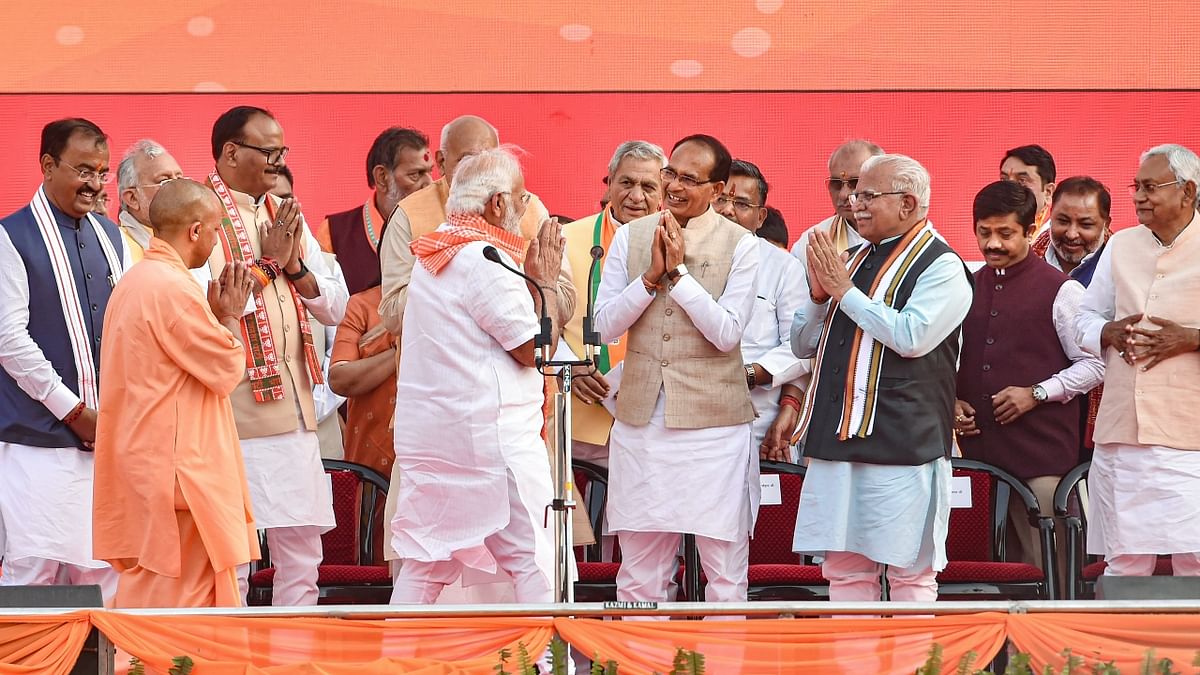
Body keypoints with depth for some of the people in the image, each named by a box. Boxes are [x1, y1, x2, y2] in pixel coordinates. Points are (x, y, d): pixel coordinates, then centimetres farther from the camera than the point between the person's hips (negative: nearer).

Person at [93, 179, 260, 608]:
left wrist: (214, 315, 13)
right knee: (188, 593, -6)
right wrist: (230, 317, 2)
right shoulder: (175, 289, -17)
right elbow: (227, 370, -13)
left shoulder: (134, 283, 15)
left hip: (139, 465, 10)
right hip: (178, 469, -10)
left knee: (143, 588, 10)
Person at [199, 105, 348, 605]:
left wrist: (295, 265, -7)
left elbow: (335, 307, 11)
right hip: (233, 409, -7)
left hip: (294, 409, 7)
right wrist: (269, 263, -12)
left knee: (302, 546, 10)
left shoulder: (286, 215, 15)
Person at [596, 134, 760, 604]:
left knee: (725, 571, 3)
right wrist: (652, 275, -11)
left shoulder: (740, 245, -3)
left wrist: (678, 272, -15)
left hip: (713, 421, -3)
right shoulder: (631, 236, 6)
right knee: (639, 574, 7)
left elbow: (727, 332, -12)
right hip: (641, 419, 3)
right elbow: (606, 326, 2)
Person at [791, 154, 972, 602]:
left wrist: (845, 291, -11)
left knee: (910, 572, -1)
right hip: (835, 439, 7)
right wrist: (819, 294, 0)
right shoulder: (857, 259, 18)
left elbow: (911, 337, -21)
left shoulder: (941, 266, -5)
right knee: (844, 568, 9)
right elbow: (803, 344, 20)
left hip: (901, 443, -7)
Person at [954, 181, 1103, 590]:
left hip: (1040, 454, -5)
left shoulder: (1060, 290, 0)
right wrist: (951, 402, 6)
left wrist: (1036, 394, -11)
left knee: (1044, 567, -6)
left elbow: (1093, 366, -3)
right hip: (977, 449, 5)